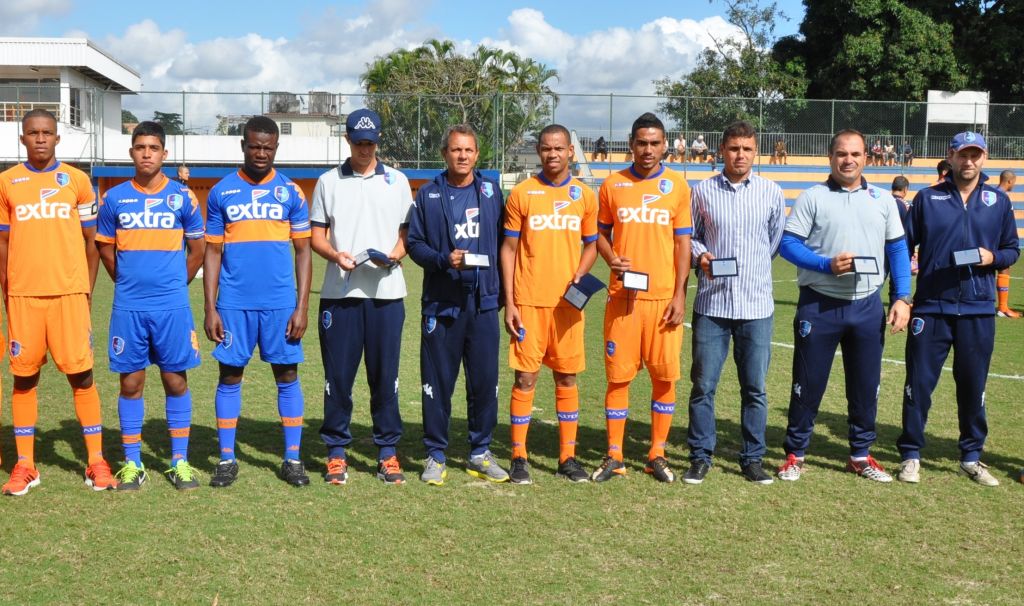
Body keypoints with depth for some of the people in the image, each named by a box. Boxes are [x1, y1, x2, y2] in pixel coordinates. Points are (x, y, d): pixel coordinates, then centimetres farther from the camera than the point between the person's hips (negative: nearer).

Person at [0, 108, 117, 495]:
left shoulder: (77, 180, 5)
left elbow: (91, 241, 9)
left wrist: (87, 291, 4)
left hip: (69, 293, -1)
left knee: (81, 374, -1)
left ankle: (96, 461, 7)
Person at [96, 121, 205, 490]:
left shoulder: (182, 197, 1)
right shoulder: (115, 198, 3)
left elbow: (198, 249, 9)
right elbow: (105, 249, 14)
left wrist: (173, 285, 11)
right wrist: (129, 283, 14)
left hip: (172, 307, -1)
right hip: (128, 307, 1)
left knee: (176, 380, 3)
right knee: (131, 383, 5)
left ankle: (180, 462, 12)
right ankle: (132, 463, 15)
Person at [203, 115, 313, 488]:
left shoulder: (290, 192, 4)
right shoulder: (221, 192, 5)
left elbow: (303, 251, 4)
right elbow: (212, 252, 6)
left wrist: (302, 306, -3)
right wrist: (209, 309, 0)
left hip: (281, 303, 0)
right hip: (234, 303, 0)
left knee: (287, 375, 3)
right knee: (230, 376, 4)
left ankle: (292, 459, 12)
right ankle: (227, 459, 14)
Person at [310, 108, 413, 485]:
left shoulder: (397, 181, 11)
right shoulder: (328, 182, 10)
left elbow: (407, 233, 11)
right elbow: (317, 236, 10)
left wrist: (395, 254, -10)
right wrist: (335, 255, -11)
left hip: (386, 292, 0)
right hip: (339, 292, 0)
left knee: (385, 374, 3)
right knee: (338, 374, 2)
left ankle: (388, 452, 12)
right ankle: (336, 453, 12)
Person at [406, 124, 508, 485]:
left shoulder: (491, 191, 10)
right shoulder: (428, 195, 4)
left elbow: (504, 239, 13)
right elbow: (414, 243, 3)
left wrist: (503, 289, 6)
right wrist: (444, 260, -15)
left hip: (483, 300, 2)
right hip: (441, 302, -2)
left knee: (485, 380, 5)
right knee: (438, 381, 3)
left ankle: (480, 454, 19)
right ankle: (435, 456, 14)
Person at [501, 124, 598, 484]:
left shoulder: (585, 196, 7)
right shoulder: (521, 194, 1)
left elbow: (590, 245, 14)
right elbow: (508, 248, 2)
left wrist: (579, 277, -6)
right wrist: (509, 302, -4)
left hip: (568, 301, 2)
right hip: (529, 301, -2)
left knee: (567, 377, 7)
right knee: (525, 378, -1)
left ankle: (567, 457, 16)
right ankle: (518, 457, 8)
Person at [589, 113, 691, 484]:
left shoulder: (677, 185, 3)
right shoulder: (612, 185, 5)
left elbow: (682, 242, 3)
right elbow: (601, 234, 13)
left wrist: (679, 294, -4)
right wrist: (612, 260, -9)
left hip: (664, 296, 0)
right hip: (623, 295, 0)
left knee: (665, 376, 3)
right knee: (618, 375, 2)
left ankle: (657, 454, 17)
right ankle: (614, 456, 13)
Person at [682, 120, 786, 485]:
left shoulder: (772, 193, 6)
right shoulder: (702, 192, 4)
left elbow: (777, 241, 14)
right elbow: (689, 236, 10)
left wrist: (751, 271, 13)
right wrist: (701, 257, -9)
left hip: (757, 306, 1)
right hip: (711, 304, 0)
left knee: (755, 387, 6)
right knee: (703, 384, 3)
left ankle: (752, 459, 18)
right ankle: (700, 457, 15)